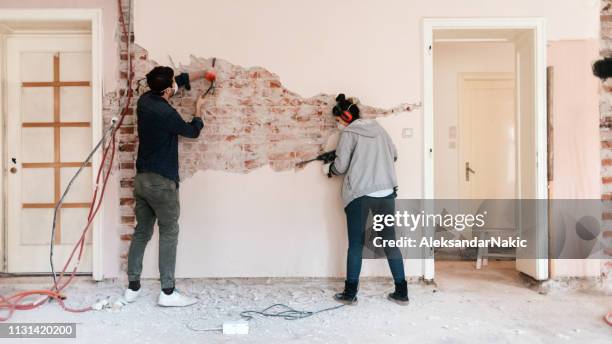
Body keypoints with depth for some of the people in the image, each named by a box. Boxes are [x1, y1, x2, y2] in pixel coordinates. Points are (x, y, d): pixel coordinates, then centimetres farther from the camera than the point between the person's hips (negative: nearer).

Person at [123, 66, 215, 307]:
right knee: (169, 234, 1)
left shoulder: (145, 100, 6)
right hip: (162, 182, -8)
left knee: (141, 232, 14)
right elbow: (192, 132, 0)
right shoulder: (167, 114, -18)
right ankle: (167, 292, 4)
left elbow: (179, 81, 22)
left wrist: (201, 74, 25)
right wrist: (198, 108, 16)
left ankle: (133, 287, 21)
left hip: (142, 178, 8)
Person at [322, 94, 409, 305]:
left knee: (356, 243, 5)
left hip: (359, 194, -4)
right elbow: (394, 155, 18)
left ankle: (350, 293, 12)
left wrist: (328, 168, 14)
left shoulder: (348, 133, -3)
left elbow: (341, 166, -6)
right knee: (390, 241, 10)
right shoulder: (378, 128, 12)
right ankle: (401, 292, 13)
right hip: (386, 192, 5)